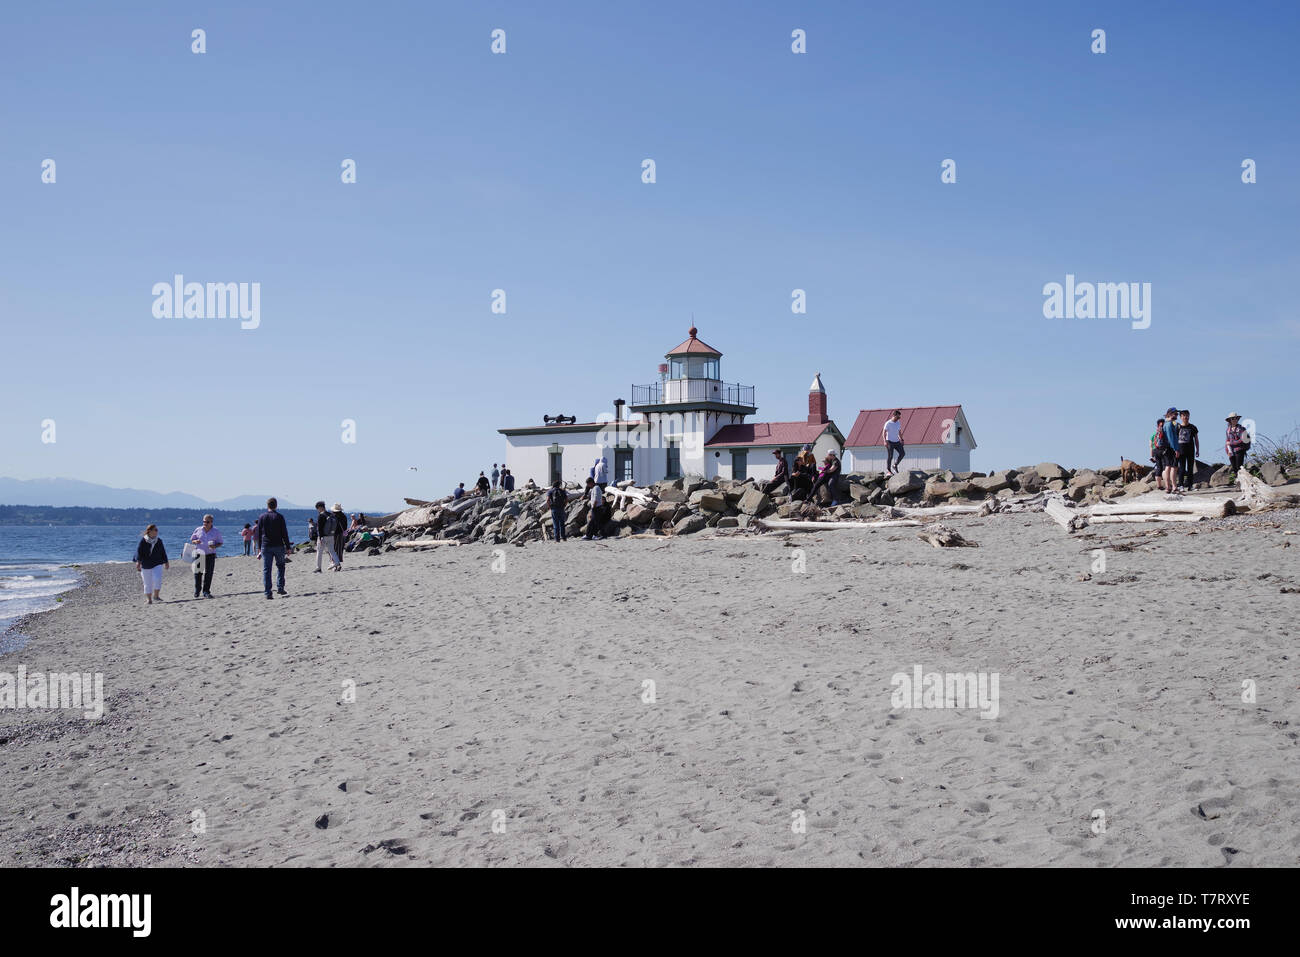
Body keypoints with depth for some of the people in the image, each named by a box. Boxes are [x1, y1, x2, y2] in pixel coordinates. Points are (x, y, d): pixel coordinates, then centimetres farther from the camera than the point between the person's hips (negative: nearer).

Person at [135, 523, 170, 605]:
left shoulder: (159, 541, 5)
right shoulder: (143, 541, -6)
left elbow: (163, 552, 15)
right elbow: (139, 551, -10)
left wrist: (166, 562, 20)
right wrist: (138, 561, -20)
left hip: (157, 564, 2)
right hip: (146, 565, -2)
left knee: (158, 579, -17)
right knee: (148, 583, 5)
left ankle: (156, 595, 2)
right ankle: (149, 598, 17)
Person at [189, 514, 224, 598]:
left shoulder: (216, 531, 1)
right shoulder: (198, 530, 4)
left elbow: (220, 542, 8)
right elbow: (192, 540, 14)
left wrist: (215, 546, -14)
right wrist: (195, 541, -10)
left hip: (210, 554, -1)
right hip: (199, 554, 1)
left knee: (208, 573, -6)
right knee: (198, 573, 3)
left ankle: (206, 591, 0)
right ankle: (197, 590, 22)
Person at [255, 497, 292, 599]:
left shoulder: (262, 517, 4)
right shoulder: (279, 517, -3)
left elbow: (258, 533, 8)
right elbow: (284, 533, -4)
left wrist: (259, 547, 15)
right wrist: (288, 546, 2)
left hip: (265, 546, 1)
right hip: (278, 546, -1)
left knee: (266, 569, 1)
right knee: (280, 566, 16)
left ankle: (267, 592, -4)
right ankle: (280, 587, 5)